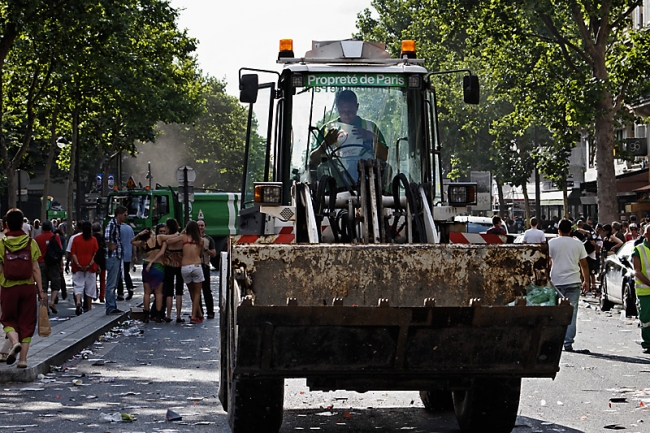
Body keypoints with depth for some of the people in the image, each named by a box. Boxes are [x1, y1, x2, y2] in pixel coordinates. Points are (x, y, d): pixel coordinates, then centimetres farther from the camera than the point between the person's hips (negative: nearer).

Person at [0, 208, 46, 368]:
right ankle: (23, 358, 6)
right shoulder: (31, 242, -3)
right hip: (27, 287, 1)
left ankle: (15, 341, -15)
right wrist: (40, 290, 3)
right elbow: (35, 268, -3)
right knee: (27, 323, 9)